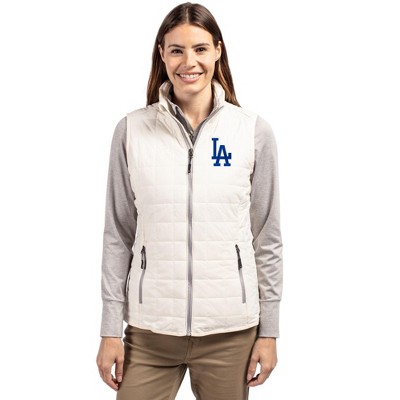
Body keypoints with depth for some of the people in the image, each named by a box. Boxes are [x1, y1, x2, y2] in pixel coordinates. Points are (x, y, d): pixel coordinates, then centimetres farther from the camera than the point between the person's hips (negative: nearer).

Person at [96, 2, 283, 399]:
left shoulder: (254, 131, -1)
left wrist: (269, 330, 3)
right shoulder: (131, 130, -1)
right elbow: (118, 235, 2)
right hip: (149, 327, 0)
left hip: (230, 329, 0)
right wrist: (110, 329, 1)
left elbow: (267, 238, 3)